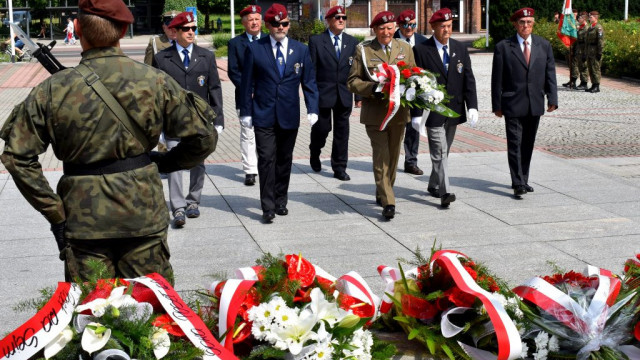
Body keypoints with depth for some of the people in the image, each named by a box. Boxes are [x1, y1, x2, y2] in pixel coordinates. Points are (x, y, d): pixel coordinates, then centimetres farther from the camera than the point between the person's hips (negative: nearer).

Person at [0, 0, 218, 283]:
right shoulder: (155, 81, -6)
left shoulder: (53, 90, -8)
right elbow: (203, 137, -2)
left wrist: (54, 213, -1)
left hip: (83, 220, 0)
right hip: (144, 216, 1)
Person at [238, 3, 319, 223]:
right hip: (264, 115, -2)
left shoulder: (301, 50, 6)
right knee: (267, 159, -7)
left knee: (284, 160, 11)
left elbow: (309, 82, 7)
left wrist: (312, 109, -3)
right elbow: (247, 83, 1)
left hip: (289, 115, 2)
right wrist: (246, 111, -2)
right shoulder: (254, 49, 0)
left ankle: (280, 201, 24)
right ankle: (268, 207, -2)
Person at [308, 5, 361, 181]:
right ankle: (315, 153, 35)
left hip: (344, 95, 3)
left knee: (342, 130, 5)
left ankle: (339, 167, 14)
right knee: (322, 127, 4)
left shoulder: (352, 42, 8)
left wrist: (359, 95, 2)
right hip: (323, 93, -3)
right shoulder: (316, 41, -1)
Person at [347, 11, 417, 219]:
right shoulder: (363, 50, 0)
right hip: (375, 113, -4)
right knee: (381, 157, -8)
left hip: (399, 111, 4)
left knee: (393, 157, 13)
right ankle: (387, 202, -7)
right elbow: (352, 81, -1)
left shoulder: (405, 49, 9)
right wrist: (372, 88, -19)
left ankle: (382, 194, 31)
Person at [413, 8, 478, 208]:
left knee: (444, 152, 14)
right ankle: (445, 192, -10)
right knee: (439, 152, -9)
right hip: (433, 111, -5)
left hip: (454, 111, 5)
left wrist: (472, 106, -5)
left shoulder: (460, 49, 7)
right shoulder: (421, 50, -6)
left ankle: (434, 185, 29)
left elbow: (468, 79, 5)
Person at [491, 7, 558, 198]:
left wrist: (552, 98, -3)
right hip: (513, 104, -4)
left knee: (528, 144, 12)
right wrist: (497, 105, -5)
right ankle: (518, 184, -5)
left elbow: (550, 74, 7)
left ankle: (523, 180, 24)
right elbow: (497, 79, -2)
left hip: (535, 104, 4)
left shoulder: (544, 45, 7)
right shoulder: (503, 47, -3)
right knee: (515, 144, -6)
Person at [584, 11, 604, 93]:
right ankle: (593, 85, 18)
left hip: (595, 52, -9)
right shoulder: (589, 28, 17)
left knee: (595, 69, -7)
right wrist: (586, 52, 19)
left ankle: (597, 86, -4)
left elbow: (601, 41, -16)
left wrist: (599, 52, -19)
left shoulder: (598, 28, -11)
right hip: (589, 52, 9)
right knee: (590, 69, 11)